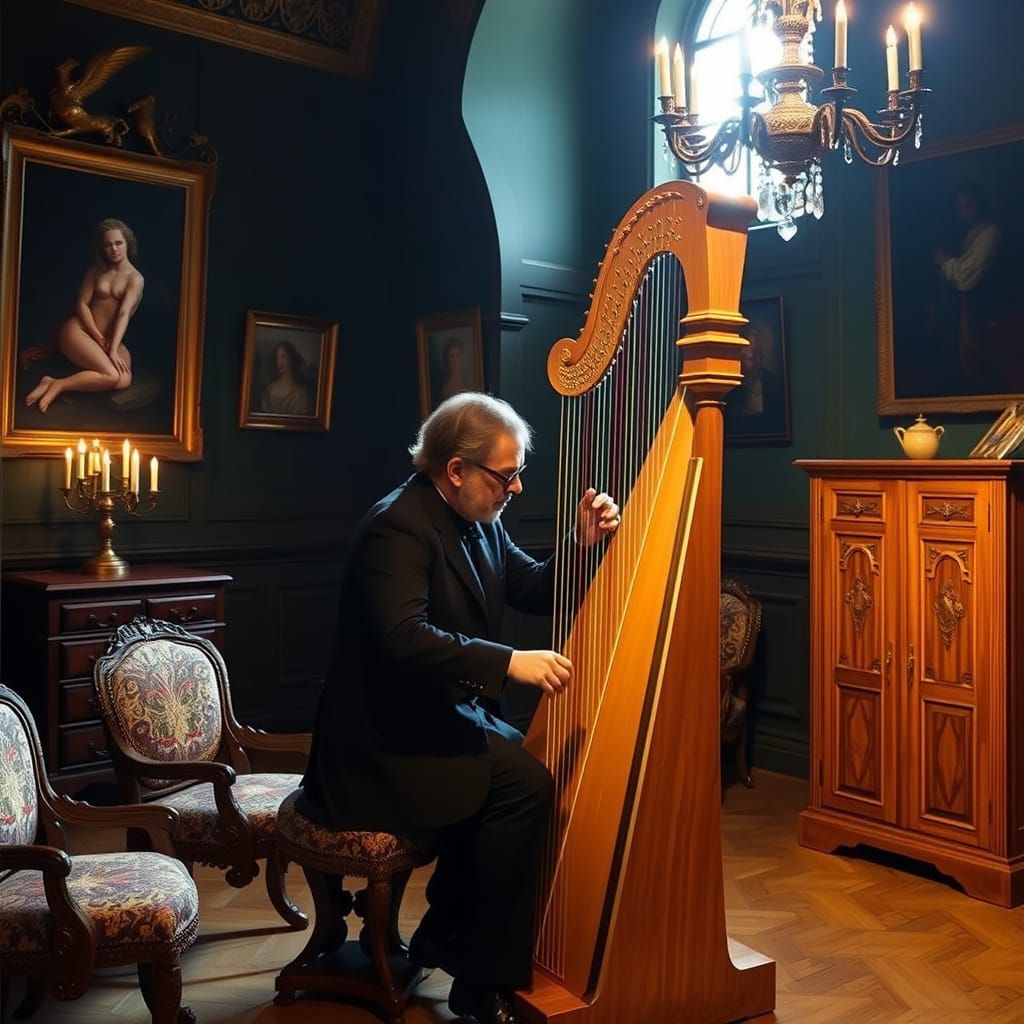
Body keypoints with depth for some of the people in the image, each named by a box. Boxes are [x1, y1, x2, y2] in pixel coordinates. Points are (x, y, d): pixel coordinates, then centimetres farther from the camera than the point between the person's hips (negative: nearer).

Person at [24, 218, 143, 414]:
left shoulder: (135, 279, -4)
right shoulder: (96, 271, 4)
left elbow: (124, 314, -16)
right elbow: (81, 304, -1)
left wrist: (113, 349, -27)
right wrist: (98, 337, -15)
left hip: (111, 338, 4)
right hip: (78, 329, -4)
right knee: (112, 376, -31)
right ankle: (57, 384, -17)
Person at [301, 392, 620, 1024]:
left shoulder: (479, 521, 8)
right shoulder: (398, 525, -20)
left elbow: (533, 590, 14)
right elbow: (404, 639, -32)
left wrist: (581, 544, -2)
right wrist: (509, 662, -35)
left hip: (444, 715, 10)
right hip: (387, 739, -9)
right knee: (523, 785, -22)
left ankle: (447, 936, 10)